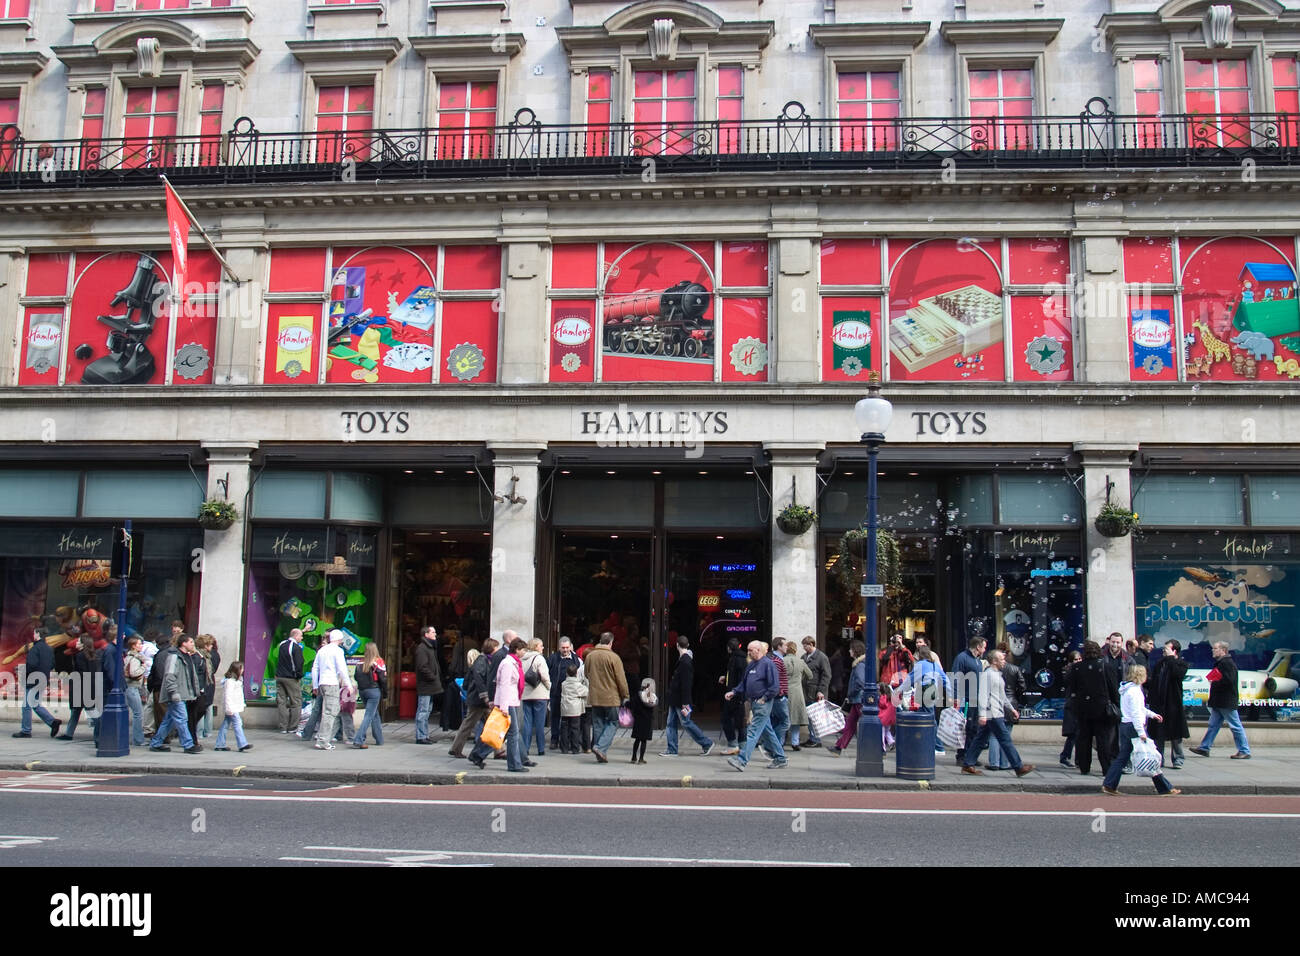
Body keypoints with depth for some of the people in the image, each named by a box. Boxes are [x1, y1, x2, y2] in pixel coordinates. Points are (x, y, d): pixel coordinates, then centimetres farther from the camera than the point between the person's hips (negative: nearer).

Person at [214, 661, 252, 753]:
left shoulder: (237, 680, 18)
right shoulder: (229, 681, -14)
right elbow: (228, 696, -19)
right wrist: (229, 709, -21)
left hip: (236, 707, 10)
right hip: (232, 708, -10)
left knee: (225, 725, 11)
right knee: (237, 724, -13)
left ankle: (220, 745, 15)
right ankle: (242, 744, -17)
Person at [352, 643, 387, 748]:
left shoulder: (360, 663, 4)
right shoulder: (378, 662, -8)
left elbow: (356, 677, 8)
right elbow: (383, 678, -8)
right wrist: (385, 692, 2)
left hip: (362, 691, 5)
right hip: (373, 691, -5)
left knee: (375, 714, 17)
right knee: (369, 716, -4)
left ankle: (380, 740, 23)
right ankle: (358, 740, -16)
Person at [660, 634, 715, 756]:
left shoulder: (685, 662, -21)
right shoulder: (682, 659, 9)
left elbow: (686, 684, -23)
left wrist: (685, 703, -22)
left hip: (680, 700, -9)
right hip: (675, 699, 9)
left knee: (686, 722, -1)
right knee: (671, 723, 10)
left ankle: (706, 743, 10)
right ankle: (671, 750, 14)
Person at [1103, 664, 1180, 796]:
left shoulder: (1126, 689, 15)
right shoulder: (1134, 691, -15)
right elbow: (1136, 713, -22)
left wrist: (1152, 714, 33)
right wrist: (1141, 732, -24)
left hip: (1125, 725, 10)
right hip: (1134, 727, -10)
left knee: (1122, 757, 10)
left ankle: (1109, 785, 6)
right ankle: (1164, 789, 5)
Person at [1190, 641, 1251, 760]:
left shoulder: (1228, 663, -15)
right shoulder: (1220, 663, 16)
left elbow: (1228, 681, -25)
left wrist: (1214, 683, -13)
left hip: (1226, 702, -10)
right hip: (1218, 703, 10)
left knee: (1235, 726, -2)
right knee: (1213, 725, 11)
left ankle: (1245, 751, 4)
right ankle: (1204, 748, 14)